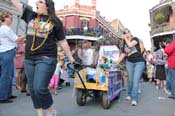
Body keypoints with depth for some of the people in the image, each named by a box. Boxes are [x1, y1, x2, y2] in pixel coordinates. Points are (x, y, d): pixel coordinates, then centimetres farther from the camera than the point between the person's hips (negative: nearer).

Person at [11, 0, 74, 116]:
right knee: (33, 89, 11)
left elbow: (63, 42, 4)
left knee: (40, 88, -13)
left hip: (46, 59, -5)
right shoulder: (30, 15, 12)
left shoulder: (56, 22, 1)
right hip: (29, 59, 6)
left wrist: (71, 58, 5)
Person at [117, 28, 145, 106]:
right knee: (130, 80, 8)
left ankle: (134, 99, -6)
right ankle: (129, 95, 27)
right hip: (129, 62, 4)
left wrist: (126, 38, -7)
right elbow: (122, 55, 12)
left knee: (136, 80, -11)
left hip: (139, 62, -4)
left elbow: (130, 45, -23)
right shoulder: (124, 44, 10)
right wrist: (116, 63, 5)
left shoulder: (135, 39, -2)